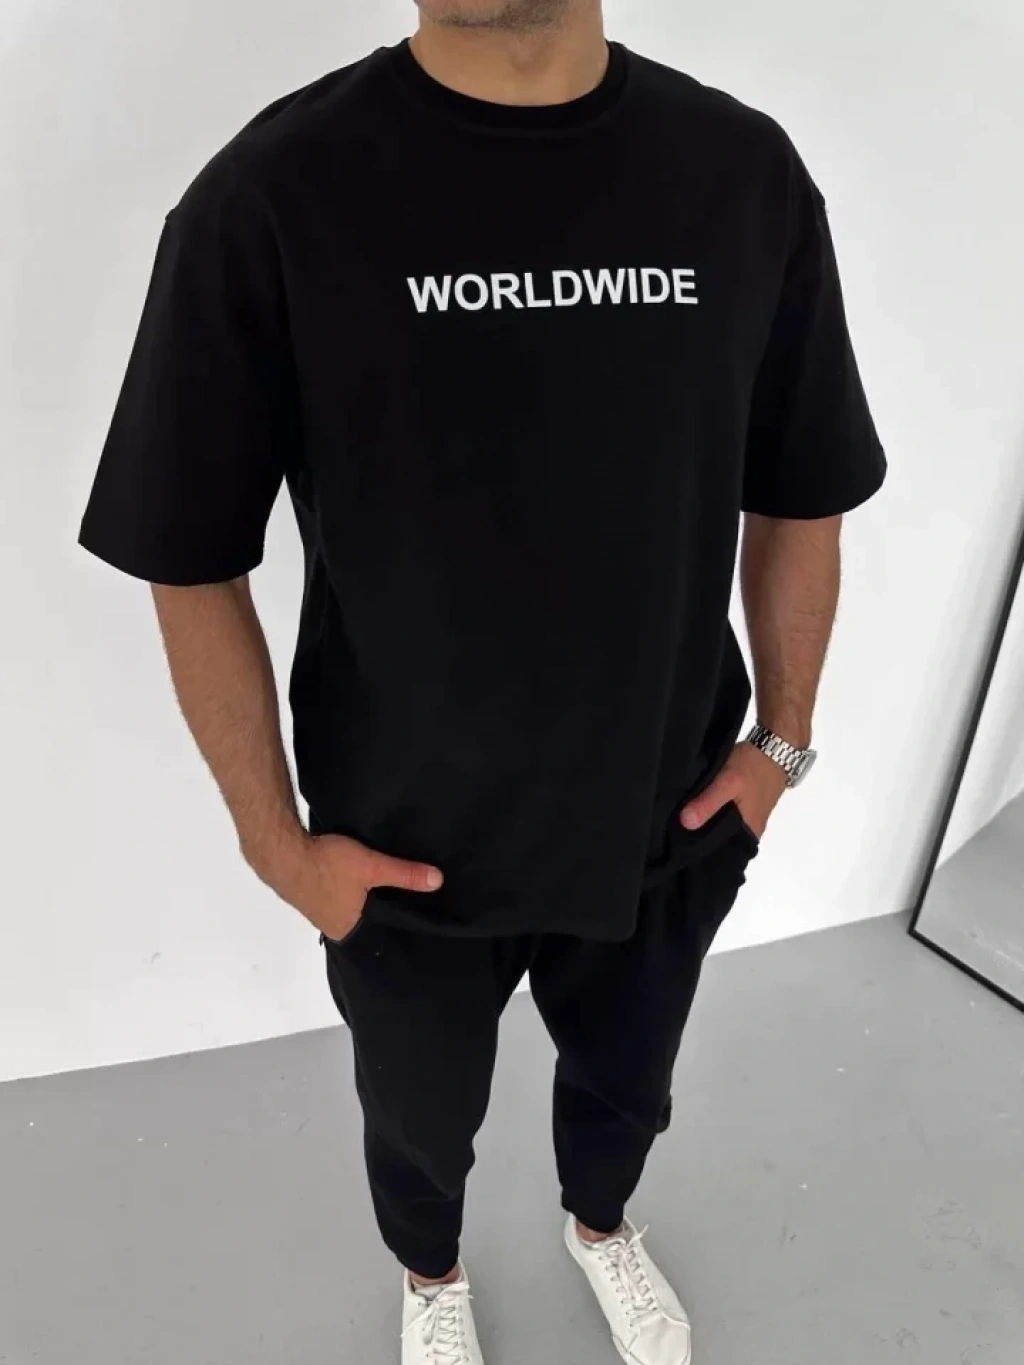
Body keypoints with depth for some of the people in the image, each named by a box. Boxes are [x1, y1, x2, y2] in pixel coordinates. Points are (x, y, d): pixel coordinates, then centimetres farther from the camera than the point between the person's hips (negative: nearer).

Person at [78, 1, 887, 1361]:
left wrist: (782, 740, 3)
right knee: (421, 1116, 27)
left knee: (627, 1080, 30)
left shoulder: (748, 174, -9)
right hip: (405, 854, -2)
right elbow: (190, 564, -11)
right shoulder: (270, 198, -19)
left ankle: (600, 1223, 67)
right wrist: (276, 840, -9)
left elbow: (800, 502, 2)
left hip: (670, 826, 3)